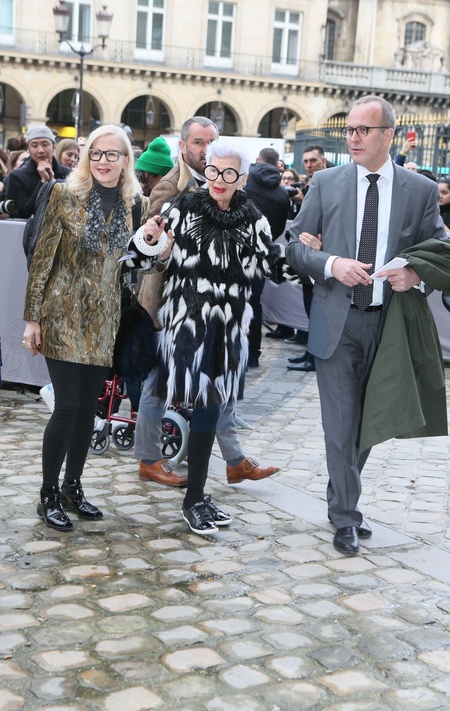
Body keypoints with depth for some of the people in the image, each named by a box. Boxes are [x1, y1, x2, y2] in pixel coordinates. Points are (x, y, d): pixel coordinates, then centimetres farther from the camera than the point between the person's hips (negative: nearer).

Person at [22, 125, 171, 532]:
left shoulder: (138, 206, 4)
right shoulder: (66, 195, -4)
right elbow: (42, 258, -4)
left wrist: (161, 252, -13)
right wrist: (33, 318, -6)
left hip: (105, 323, 4)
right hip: (64, 317, -3)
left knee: (89, 407, 10)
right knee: (68, 406, -5)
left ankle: (73, 487, 26)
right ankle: (49, 494, 12)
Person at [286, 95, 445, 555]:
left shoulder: (421, 190, 2)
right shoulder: (326, 183, 2)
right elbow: (294, 245, 2)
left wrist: (416, 275, -15)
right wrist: (332, 264, -16)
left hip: (388, 324, 1)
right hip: (336, 321, -1)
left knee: (368, 422, 14)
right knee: (341, 424, -1)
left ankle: (343, 503, 33)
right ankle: (345, 517, 12)